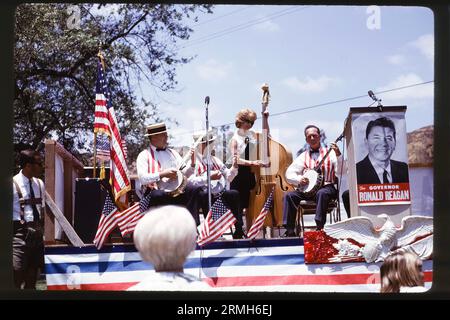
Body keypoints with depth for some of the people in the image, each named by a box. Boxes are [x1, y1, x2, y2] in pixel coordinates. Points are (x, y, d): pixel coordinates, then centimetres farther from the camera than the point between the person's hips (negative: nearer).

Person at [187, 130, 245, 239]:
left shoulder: (216, 160, 25)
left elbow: (228, 178, 24)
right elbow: (190, 181, -14)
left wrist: (234, 167, 6)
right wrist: (209, 178, -19)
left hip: (220, 193, 5)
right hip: (205, 193, -5)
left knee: (234, 194, -23)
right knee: (204, 195, -38)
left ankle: (238, 231, -21)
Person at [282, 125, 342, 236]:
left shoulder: (330, 152, 8)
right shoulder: (303, 156, 17)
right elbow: (289, 174, 12)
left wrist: (338, 155, -22)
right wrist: (299, 179, -9)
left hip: (326, 187, -3)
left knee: (322, 193, -38)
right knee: (288, 195, -21)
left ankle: (320, 229, -35)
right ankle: (290, 231, -21)